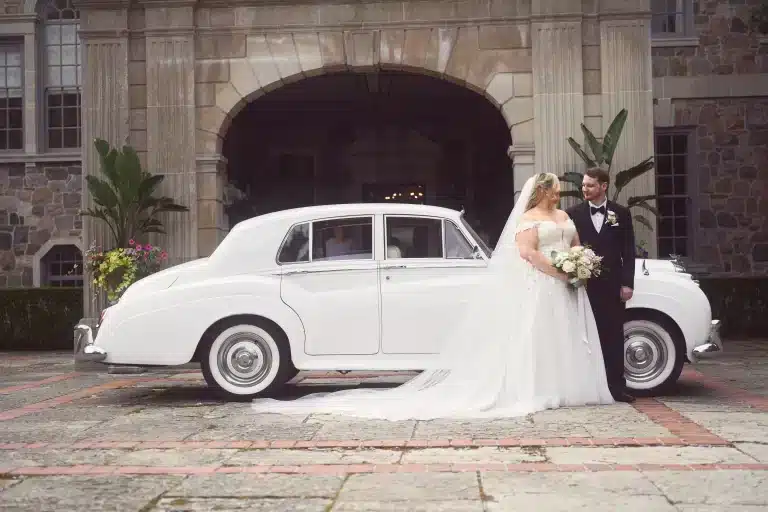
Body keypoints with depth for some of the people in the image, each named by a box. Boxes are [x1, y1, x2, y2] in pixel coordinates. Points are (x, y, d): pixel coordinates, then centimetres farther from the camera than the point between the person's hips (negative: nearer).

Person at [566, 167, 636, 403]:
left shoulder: (621, 213, 6)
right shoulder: (573, 213, 4)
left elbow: (628, 251, 5)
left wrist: (627, 283, -2)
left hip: (612, 284, 1)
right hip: (584, 284, 0)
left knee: (614, 336, 4)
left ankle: (617, 386, 9)